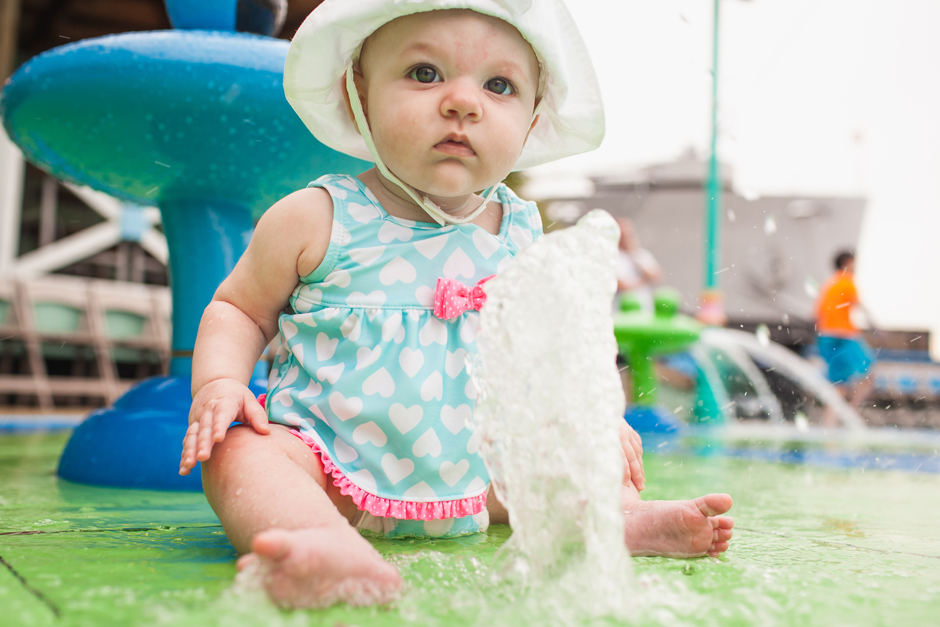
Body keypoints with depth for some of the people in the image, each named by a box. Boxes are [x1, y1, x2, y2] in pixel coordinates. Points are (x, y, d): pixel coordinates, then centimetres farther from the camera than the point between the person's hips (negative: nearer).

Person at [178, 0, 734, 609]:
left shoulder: (521, 236, 3)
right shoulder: (315, 219, -8)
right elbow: (239, 309, 3)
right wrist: (218, 383, -15)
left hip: (469, 480, 4)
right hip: (332, 461, -4)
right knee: (240, 455, -31)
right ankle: (334, 549, -52)